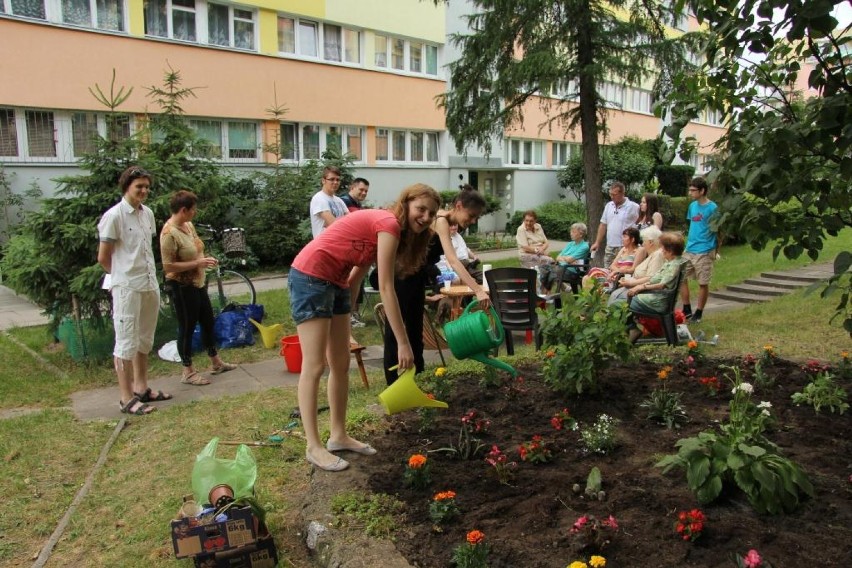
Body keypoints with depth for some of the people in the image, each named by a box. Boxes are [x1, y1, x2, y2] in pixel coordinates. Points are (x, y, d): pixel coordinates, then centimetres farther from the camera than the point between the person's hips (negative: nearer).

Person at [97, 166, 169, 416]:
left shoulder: (148, 213, 9)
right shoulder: (114, 216, -12)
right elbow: (103, 258, -8)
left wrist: (147, 275, 12)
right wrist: (123, 275, 6)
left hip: (150, 285, 7)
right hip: (127, 288, -7)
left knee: (144, 339, 16)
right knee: (126, 342, 0)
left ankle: (141, 388, 29)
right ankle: (126, 398, 8)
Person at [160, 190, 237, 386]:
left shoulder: (188, 225, 5)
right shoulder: (169, 233, -21)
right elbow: (168, 266, -24)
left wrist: (205, 260, 4)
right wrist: (197, 263, -24)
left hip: (198, 284, 9)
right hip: (182, 287, -9)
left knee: (208, 322, 17)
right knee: (187, 328, 2)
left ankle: (216, 363, 32)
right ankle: (188, 372, 16)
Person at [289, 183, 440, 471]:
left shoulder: (383, 225, 11)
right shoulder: (389, 224, -18)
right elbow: (386, 289, -22)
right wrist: (403, 343, -21)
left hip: (335, 283, 10)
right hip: (310, 277, -10)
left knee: (341, 365, 11)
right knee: (314, 367, -6)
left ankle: (338, 435, 21)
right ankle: (314, 447, 2)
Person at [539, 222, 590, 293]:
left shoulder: (584, 246, -4)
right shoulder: (570, 244, 20)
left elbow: (569, 260, -12)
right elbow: (558, 258, 12)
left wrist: (562, 257, 7)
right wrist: (566, 258, -8)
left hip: (571, 271, -7)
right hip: (561, 266, 7)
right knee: (544, 267, -18)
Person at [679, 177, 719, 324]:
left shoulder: (712, 208, -11)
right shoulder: (692, 206, 9)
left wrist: (716, 251, -7)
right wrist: (688, 244, 14)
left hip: (704, 252, -7)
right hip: (689, 250, 7)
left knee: (703, 283, 4)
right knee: (681, 278, 7)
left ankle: (698, 314, 14)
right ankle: (687, 311, 19)